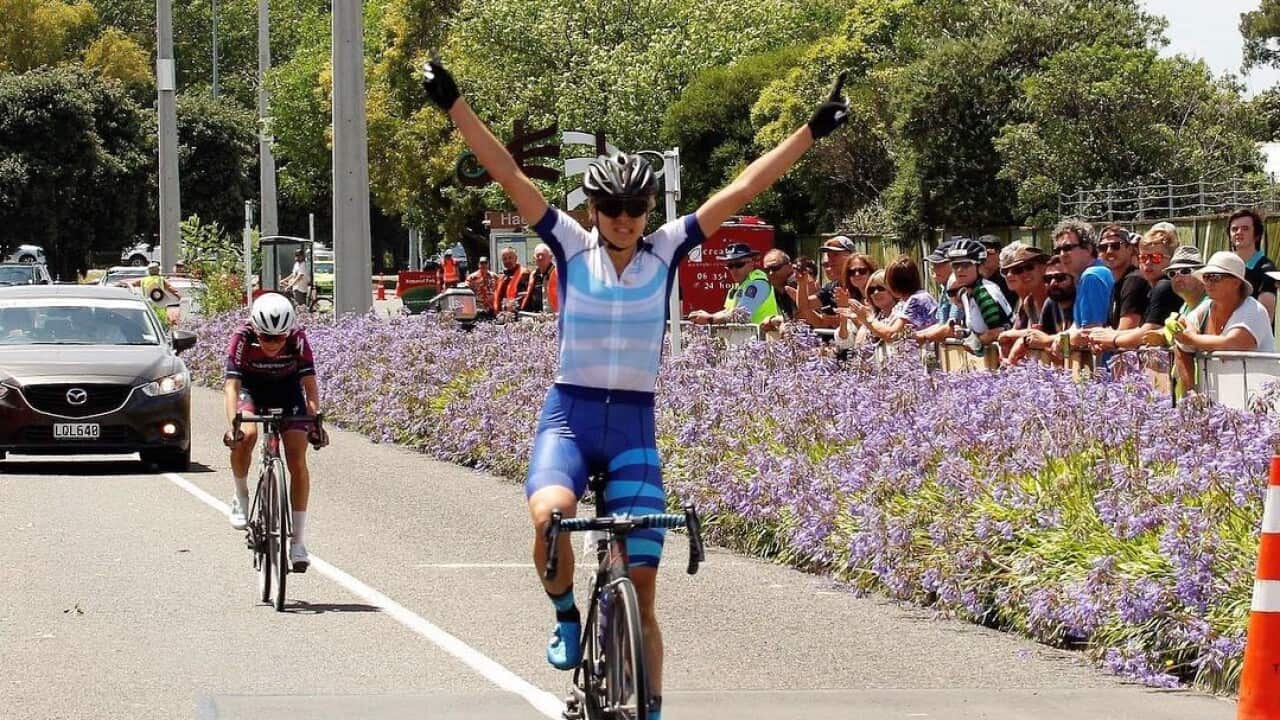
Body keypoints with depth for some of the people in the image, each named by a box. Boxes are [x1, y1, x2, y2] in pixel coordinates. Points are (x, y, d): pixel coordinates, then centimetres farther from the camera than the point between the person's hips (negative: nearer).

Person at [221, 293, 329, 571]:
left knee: (297, 461, -11)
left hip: (287, 387, 1)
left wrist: (315, 422, -40)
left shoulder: (298, 339, -29)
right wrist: (233, 424, -51)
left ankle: (298, 542, -4)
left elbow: (309, 383, -28)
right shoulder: (243, 338, -32)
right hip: (250, 386, -1)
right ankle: (241, 497, -4)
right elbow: (231, 384, -37)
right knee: (246, 436, -32)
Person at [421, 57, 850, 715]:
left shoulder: (666, 252, 2)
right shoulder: (572, 247, 0)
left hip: (635, 424, 1)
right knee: (550, 516, -33)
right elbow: (507, 173, -6)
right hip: (569, 414, -1)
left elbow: (743, 188, -1)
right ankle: (566, 617, -3)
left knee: (641, 586, -2)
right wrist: (453, 104, -13)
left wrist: (812, 131, -4)